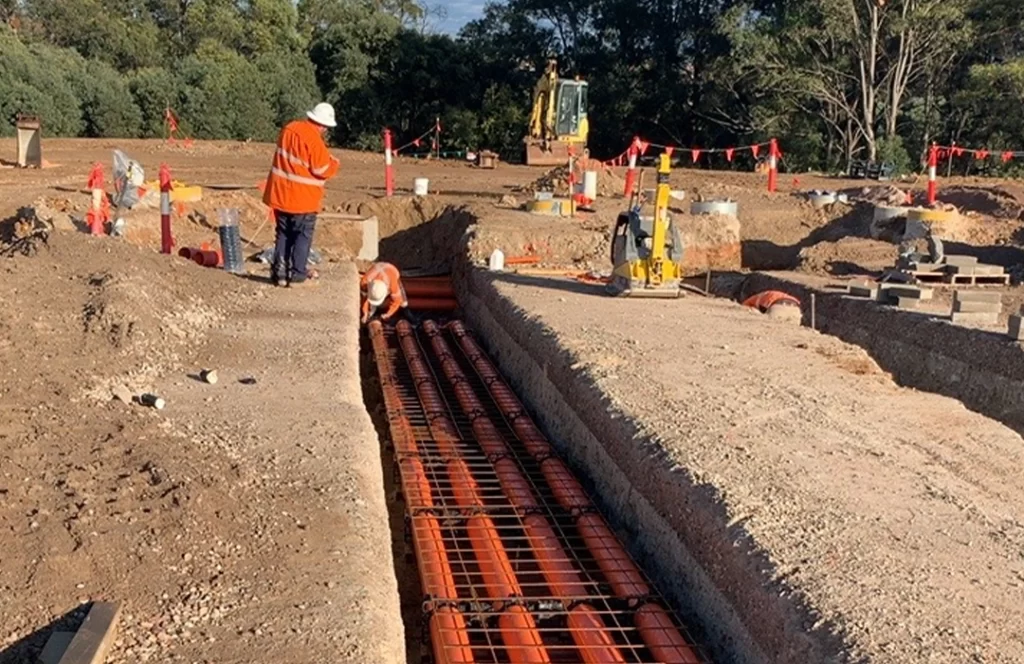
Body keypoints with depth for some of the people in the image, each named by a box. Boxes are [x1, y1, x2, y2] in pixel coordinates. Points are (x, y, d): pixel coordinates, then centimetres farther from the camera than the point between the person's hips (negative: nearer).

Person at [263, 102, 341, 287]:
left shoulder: (289, 129, 6)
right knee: (303, 235, 5)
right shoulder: (314, 140, -18)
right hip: (303, 198, -7)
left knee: (284, 234, 14)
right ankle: (297, 274, 4)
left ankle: (280, 273, 15)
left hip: (280, 194, 7)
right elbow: (323, 170, -15)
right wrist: (334, 163, 6)